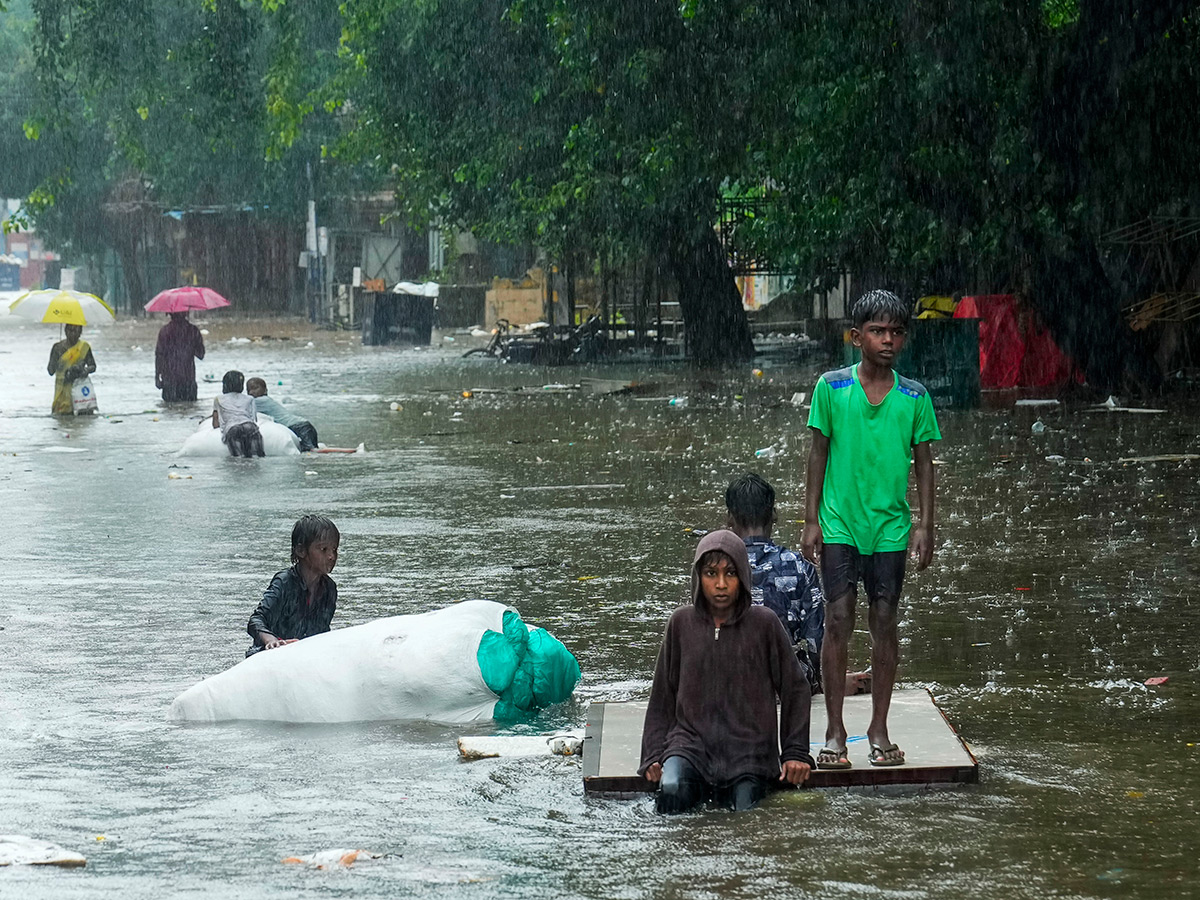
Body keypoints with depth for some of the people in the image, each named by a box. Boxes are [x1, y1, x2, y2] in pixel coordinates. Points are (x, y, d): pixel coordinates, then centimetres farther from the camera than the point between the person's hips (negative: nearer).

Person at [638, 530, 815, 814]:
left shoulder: (764, 624, 0)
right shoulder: (682, 623, 5)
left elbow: (794, 690, 8)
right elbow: (663, 695, 12)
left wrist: (796, 753, 6)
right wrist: (654, 755, 5)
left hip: (749, 747, 0)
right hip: (691, 740, 0)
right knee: (672, 790, -29)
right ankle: (700, 789, 1)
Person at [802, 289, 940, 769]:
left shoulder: (914, 397, 2)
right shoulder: (831, 387, -1)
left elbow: (923, 461, 7)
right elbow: (818, 454, 3)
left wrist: (925, 524, 1)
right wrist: (811, 521, -1)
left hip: (890, 527, 1)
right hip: (839, 524, -1)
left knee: (884, 622, 4)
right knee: (838, 621, -4)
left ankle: (879, 730, 13)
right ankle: (834, 732, 4)